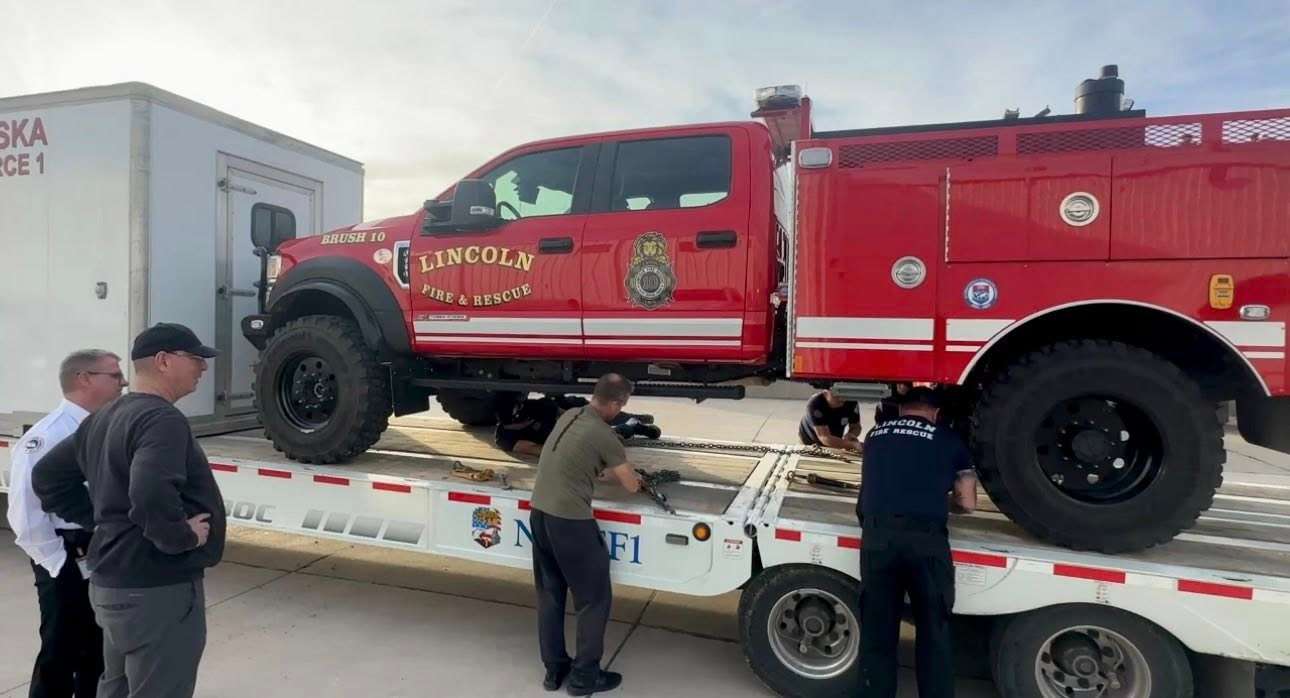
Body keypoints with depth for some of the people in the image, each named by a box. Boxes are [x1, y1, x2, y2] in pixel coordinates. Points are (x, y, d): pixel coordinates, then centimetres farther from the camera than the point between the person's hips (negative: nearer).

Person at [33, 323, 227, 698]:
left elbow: (47, 476, 20)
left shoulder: (103, 418, 11)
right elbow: (151, 494, -37)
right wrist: (182, 537, -22)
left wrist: (102, 519, 15)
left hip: (112, 581, 10)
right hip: (157, 589, -10)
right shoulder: (162, 419, -22)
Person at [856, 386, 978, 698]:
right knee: (934, 631, 14)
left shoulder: (875, 435, 19)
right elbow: (967, 504, 15)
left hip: (877, 534, 2)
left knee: (876, 631, 12)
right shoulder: (950, 441, 13)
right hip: (926, 538, -1)